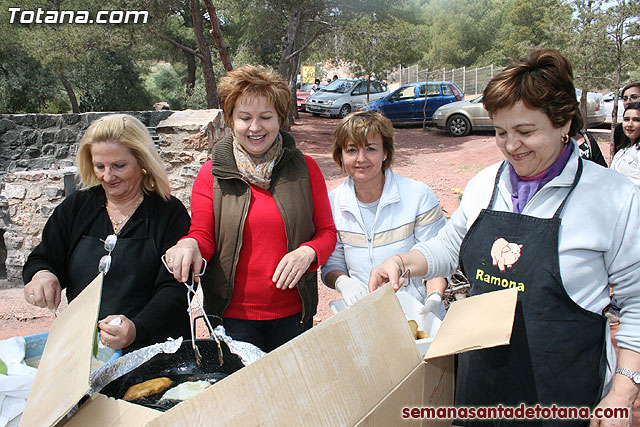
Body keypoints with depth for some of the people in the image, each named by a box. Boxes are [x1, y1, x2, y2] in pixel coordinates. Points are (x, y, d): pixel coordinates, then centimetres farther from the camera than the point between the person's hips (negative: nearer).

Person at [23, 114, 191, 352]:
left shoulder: (169, 212, -1)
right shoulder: (75, 207, 12)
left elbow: (175, 289, -9)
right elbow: (41, 259, 16)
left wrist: (136, 330, -27)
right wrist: (41, 275, -10)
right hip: (82, 349, 4)